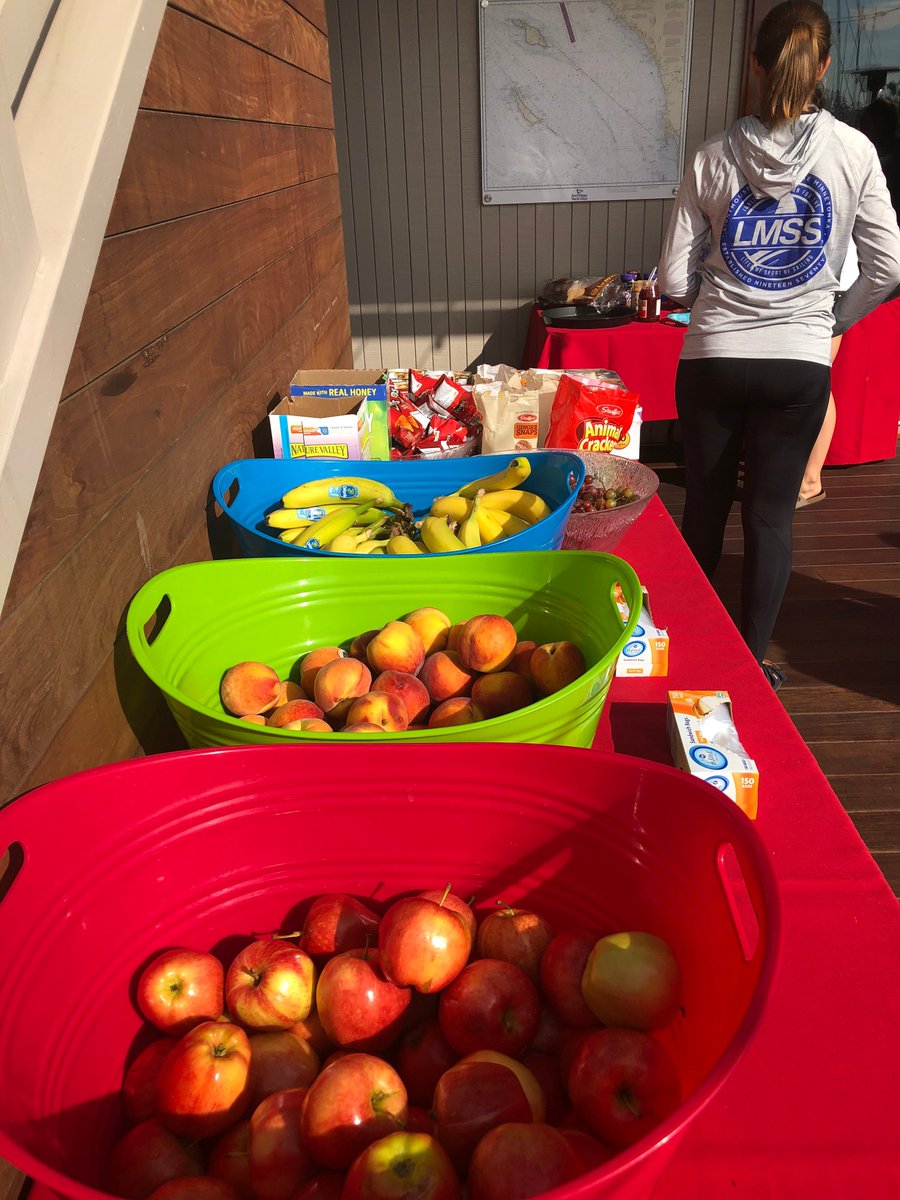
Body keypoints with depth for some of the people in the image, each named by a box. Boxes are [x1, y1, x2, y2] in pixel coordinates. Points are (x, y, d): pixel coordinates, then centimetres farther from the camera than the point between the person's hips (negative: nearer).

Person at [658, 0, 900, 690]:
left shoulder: (714, 158, -3)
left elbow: (674, 279, -3)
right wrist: (831, 320, 14)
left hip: (711, 360, 1)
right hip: (800, 363, 0)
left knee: (704, 505, 15)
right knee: (771, 514, 8)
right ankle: (753, 662, 18)